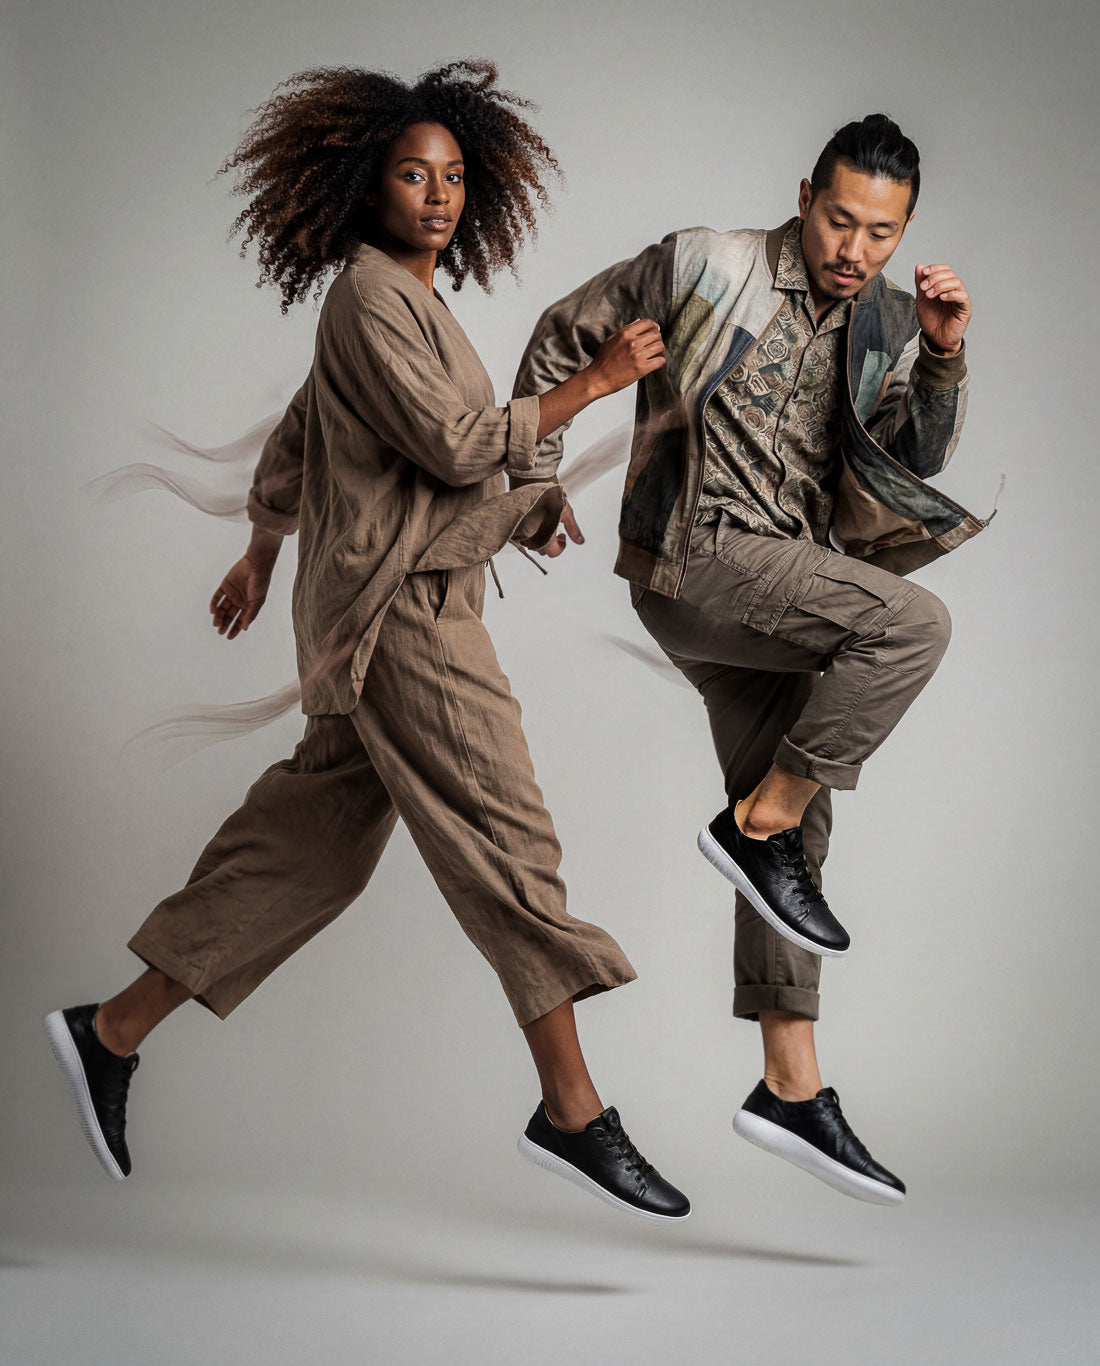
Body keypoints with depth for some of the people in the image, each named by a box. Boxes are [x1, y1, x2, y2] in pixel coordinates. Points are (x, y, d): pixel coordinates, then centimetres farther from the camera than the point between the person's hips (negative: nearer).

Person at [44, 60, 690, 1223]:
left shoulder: (406, 298, 17)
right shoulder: (371, 297, -12)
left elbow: (295, 437, 26)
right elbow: (454, 445, -19)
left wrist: (258, 557, 35)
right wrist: (594, 384, -11)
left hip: (410, 606, 10)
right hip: (399, 605, -10)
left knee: (309, 846, 11)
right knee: (505, 839, -8)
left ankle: (112, 1033, 18)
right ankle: (573, 1113, -3)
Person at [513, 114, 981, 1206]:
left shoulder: (885, 322, 10)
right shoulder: (705, 267, -5)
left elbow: (917, 458, 3)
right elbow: (563, 337, 3)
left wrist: (942, 355, -14)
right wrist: (531, 479, 5)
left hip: (777, 584, 7)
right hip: (699, 553, -7)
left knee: (792, 838, 5)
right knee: (911, 623, -25)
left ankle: (791, 1089, 11)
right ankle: (756, 823, -13)